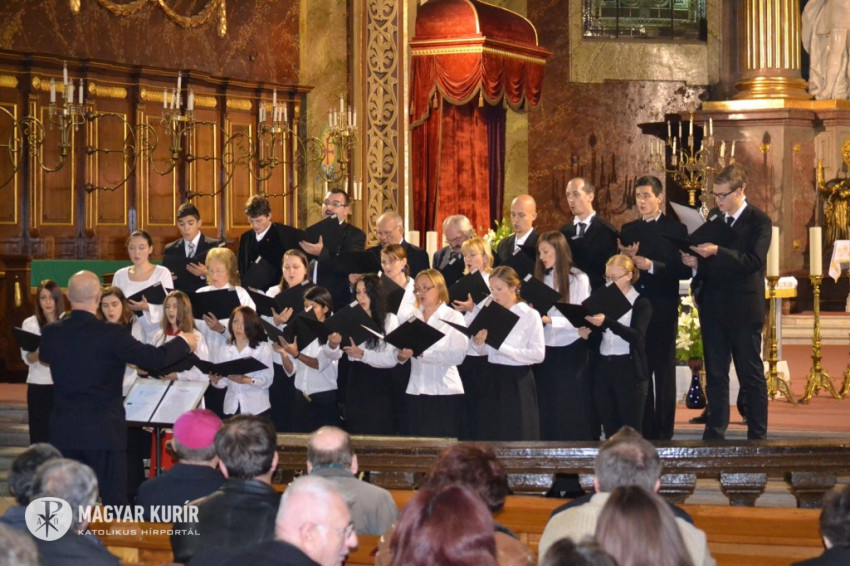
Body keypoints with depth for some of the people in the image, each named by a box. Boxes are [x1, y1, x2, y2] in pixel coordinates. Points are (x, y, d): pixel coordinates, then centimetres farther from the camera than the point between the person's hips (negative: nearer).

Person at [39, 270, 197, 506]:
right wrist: (184, 342, 8)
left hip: (63, 432, 4)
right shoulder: (111, 334, -15)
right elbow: (156, 358, -12)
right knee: (115, 503, 2)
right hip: (103, 431, -4)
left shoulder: (51, 333, -2)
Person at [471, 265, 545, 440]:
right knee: (494, 433, 6)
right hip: (493, 378, 5)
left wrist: (502, 348, -20)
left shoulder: (530, 315, -7)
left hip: (517, 381, -5)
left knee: (517, 436, -1)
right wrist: (478, 343, -10)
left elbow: (538, 354, -15)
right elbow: (484, 351, 13)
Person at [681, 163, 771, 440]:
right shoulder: (713, 216, 11)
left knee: (751, 375, 2)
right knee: (715, 374, 10)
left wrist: (717, 252, -26)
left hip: (743, 309, -6)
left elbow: (754, 261, -19)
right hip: (713, 308, 6)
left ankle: (757, 435, 7)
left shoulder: (758, 221, -7)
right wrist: (695, 261, -6)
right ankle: (714, 433, 16)